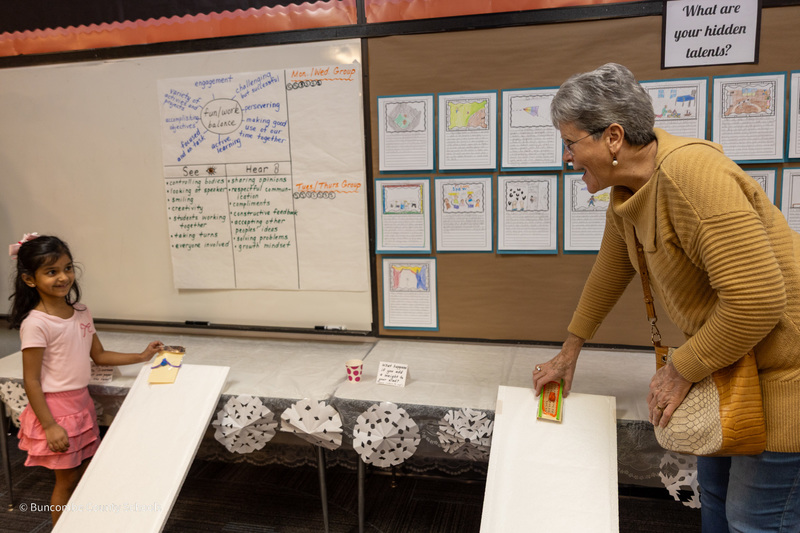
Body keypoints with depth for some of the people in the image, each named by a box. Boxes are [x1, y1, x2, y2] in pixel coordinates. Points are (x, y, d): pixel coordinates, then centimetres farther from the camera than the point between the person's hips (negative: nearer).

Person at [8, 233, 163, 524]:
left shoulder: (81, 312, 3)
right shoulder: (35, 324, -19)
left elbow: (99, 355, 12)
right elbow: (31, 382, -17)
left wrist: (142, 356, 6)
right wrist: (49, 426, -18)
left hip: (82, 403, 7)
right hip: (56, 408, -7)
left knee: (87, 473, 17)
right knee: (67, 479, 7)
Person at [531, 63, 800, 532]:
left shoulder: (690, 173, -30)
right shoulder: (627, 187, -1)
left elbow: (758, 299, -32)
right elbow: (610, 274, 13)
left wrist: (682, 370, -19)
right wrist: (569, 353, 20)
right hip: (728, 357, 9)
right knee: (715, 491, 22)